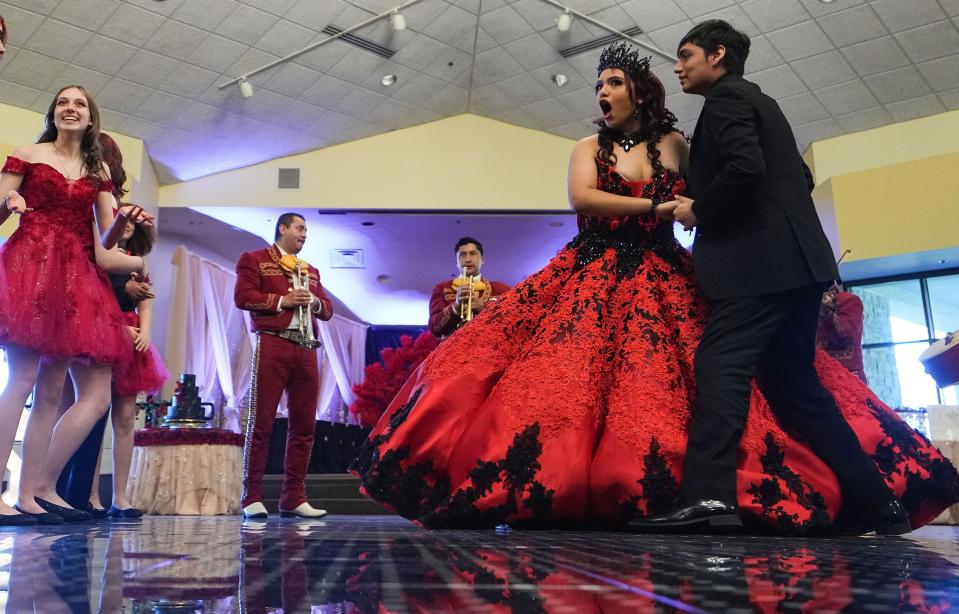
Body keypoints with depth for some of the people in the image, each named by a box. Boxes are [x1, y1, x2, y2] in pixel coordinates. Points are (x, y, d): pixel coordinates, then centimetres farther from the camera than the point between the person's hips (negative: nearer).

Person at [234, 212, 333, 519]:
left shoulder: (310, 270, 28)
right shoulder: (254, 259, 10)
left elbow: (327, 309, 24)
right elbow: (242, 296, -4)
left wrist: (316, 302, 2)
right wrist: (283, 300, -9)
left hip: (306, 349, 6)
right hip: (273, 344, -6)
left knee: (304, 425, 2)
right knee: (261, 422, -6)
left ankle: (294, 497, 8)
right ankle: (252, 498, -3)